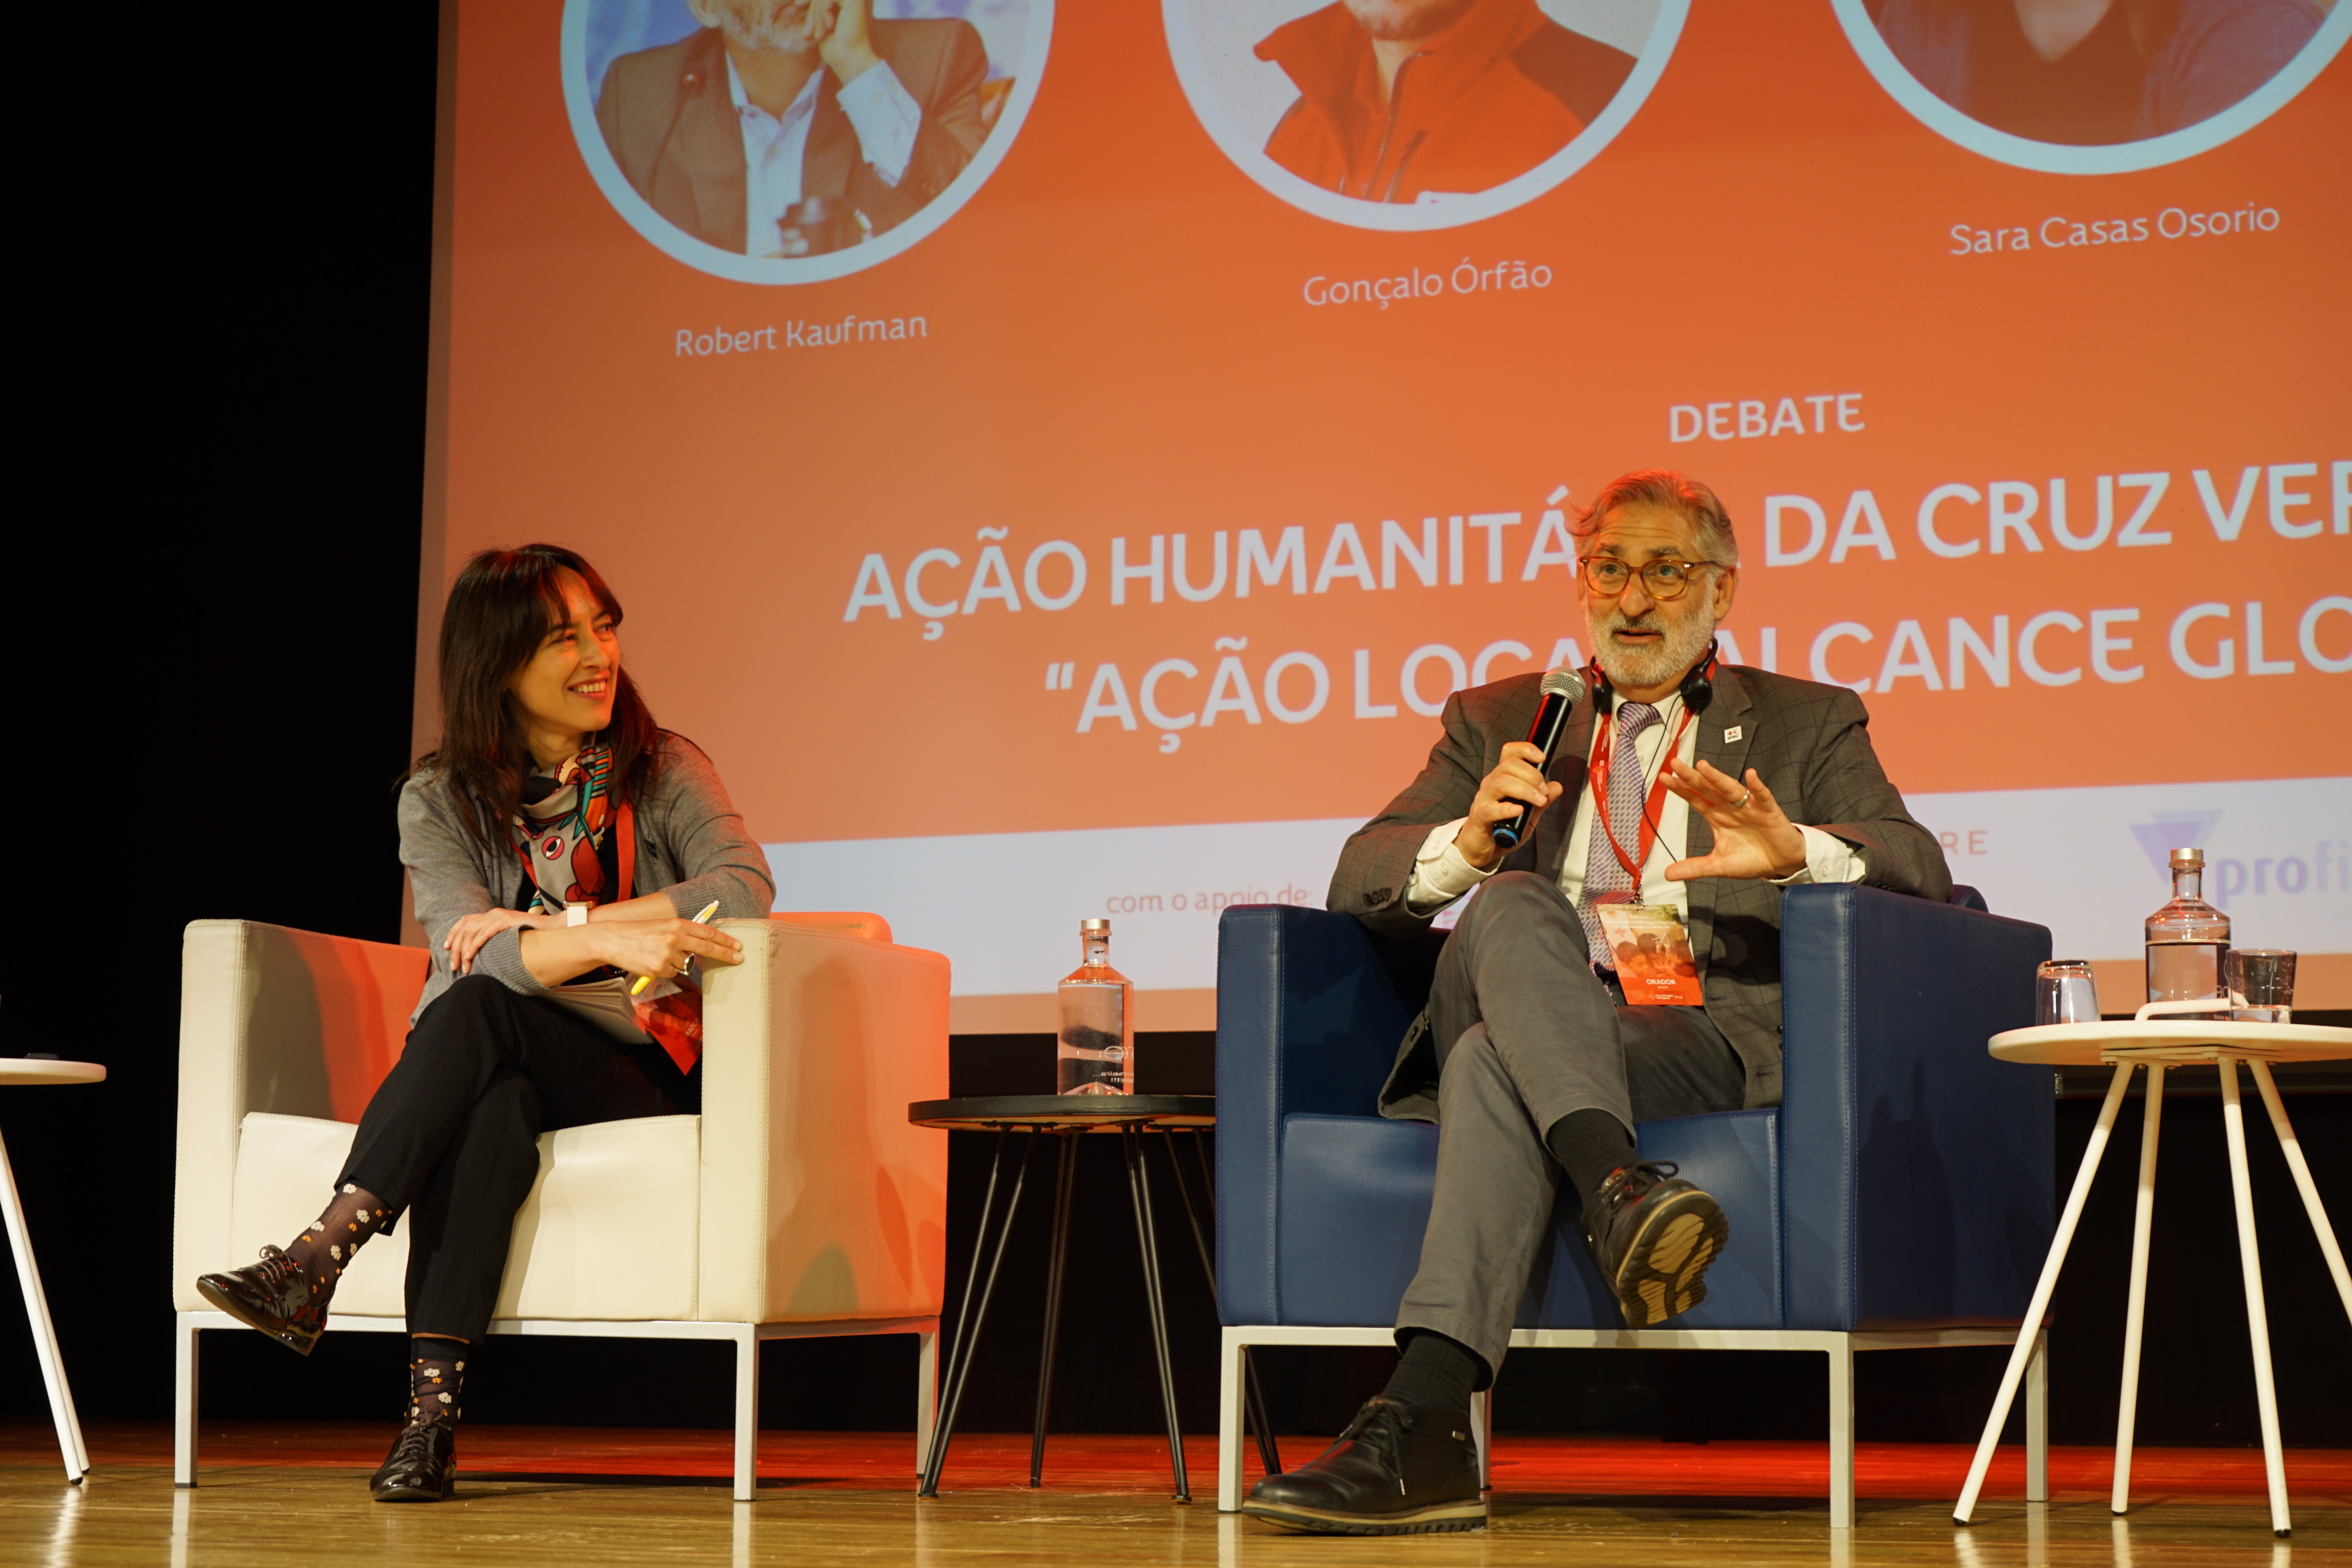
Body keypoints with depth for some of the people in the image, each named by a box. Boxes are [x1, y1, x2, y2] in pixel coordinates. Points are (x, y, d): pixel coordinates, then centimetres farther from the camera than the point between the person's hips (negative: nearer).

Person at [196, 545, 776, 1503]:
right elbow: (470, 946, -13)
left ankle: (316, 1260, -43)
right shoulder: (441, 800, 4)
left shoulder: (665, 772, 4)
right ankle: (432, 1405, -47)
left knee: (478, 1009, -33)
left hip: (639, 1075, -1)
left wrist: (555, 927, -18)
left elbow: (744, 890, -14)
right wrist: (613, 942, -33)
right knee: (494, 1102, -36)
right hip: (497, 1072, 2)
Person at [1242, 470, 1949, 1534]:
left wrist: (1795, 849, -19)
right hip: (1510, 1027, 2)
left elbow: (1921, 874, 4)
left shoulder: (1808, 725, 21)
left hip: (1703, 1036, -2)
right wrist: (1471, 839, -10)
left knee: (1494, 1063, -34)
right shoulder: (1499, 720, 26)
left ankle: (1419, 1426, -46)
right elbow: (1359, 885, 14)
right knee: (1512, 905, -34)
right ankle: (1622, 1192, -54)